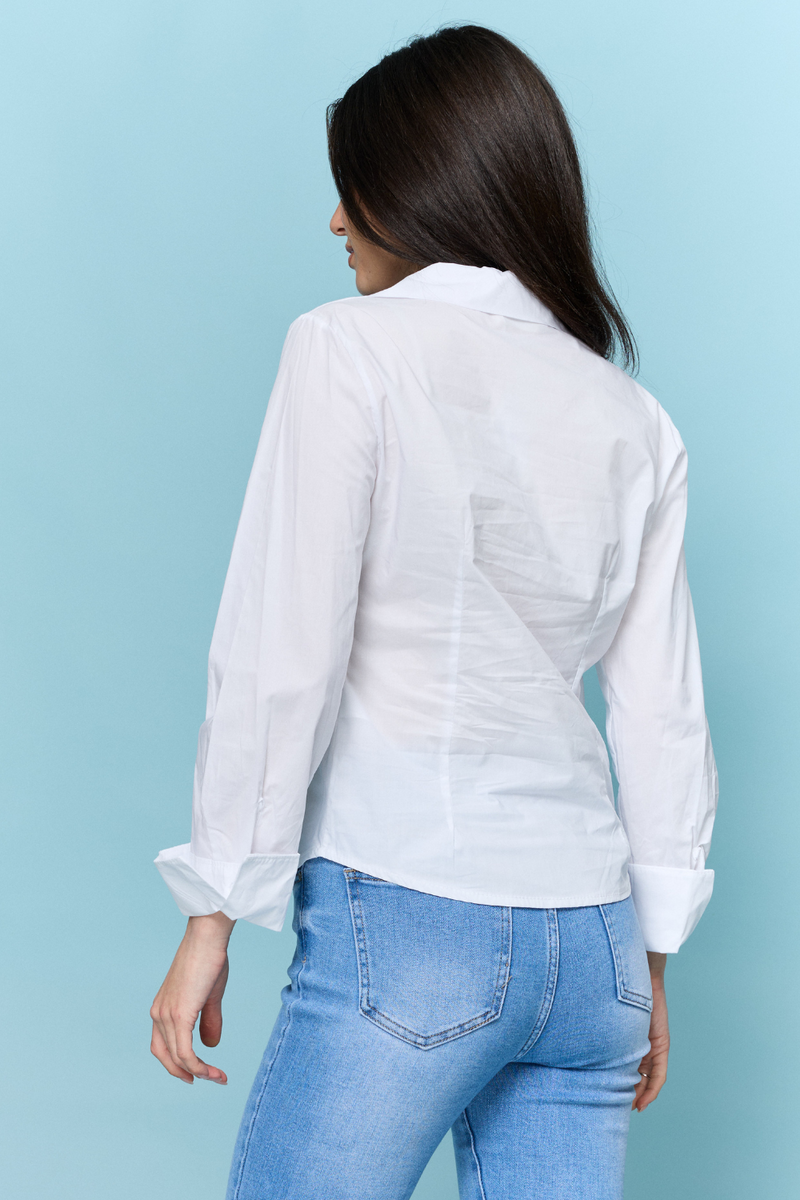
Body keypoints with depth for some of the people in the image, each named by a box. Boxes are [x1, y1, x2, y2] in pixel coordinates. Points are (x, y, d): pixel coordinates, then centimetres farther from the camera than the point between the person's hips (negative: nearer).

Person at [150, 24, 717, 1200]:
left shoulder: (353, 349, -6)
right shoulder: (636, 423, 9)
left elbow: (281, 662, -10)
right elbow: (664, 716, 10)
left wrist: (212, 912, -4)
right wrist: (651, 952, 17)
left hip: (410, 920, -5)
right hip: (591, 934, 6)